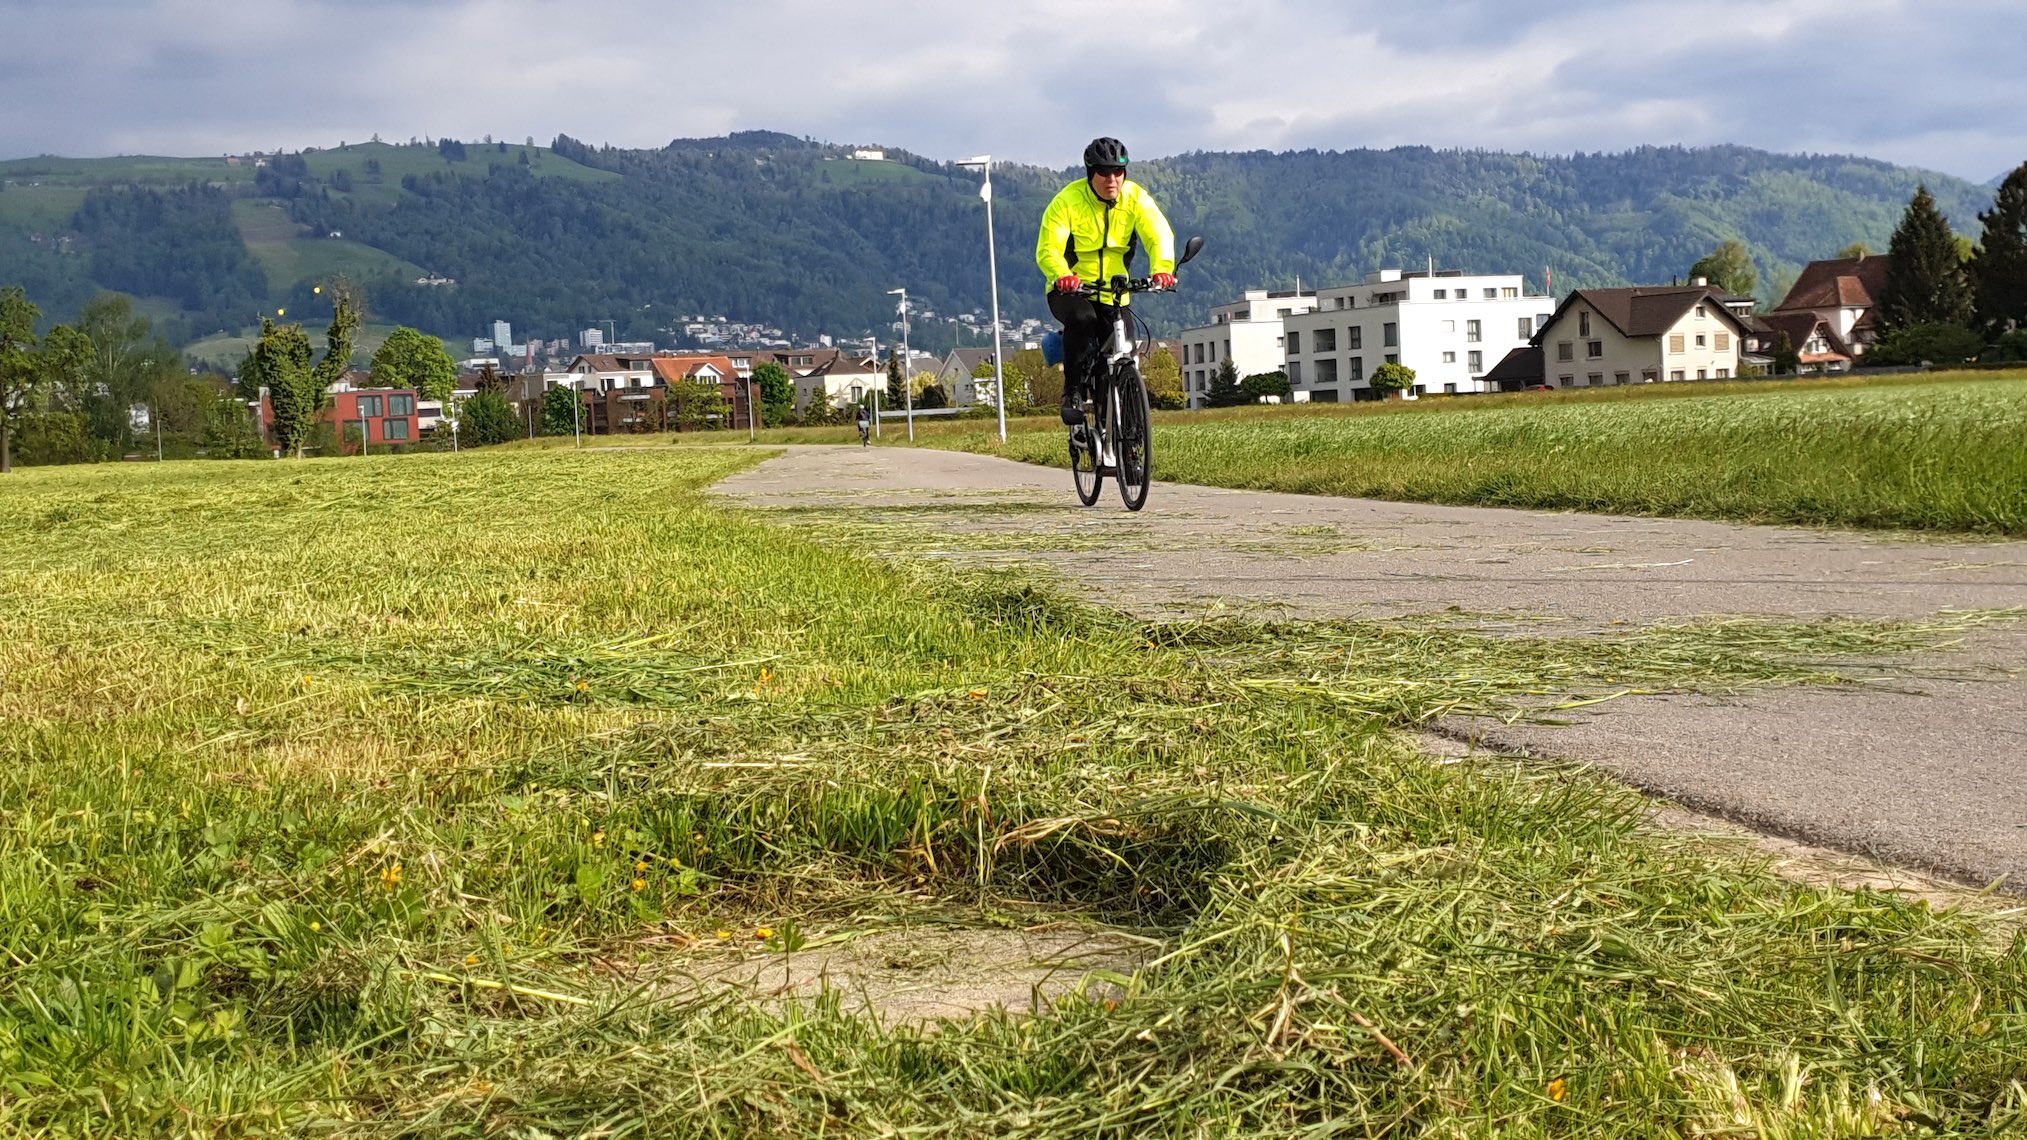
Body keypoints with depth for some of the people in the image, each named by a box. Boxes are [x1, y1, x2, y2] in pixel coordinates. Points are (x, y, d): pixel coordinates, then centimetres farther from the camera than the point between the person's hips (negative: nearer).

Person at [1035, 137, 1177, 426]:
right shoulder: (1067, 201, -14)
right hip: (1070, 292, -3)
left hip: (1114, 295, 3)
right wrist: (1062, 275, -46)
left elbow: (1159, 234, -18)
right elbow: (1047, 250, -23)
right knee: (1082, 319, -36)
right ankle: (1073, 391, -21)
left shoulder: (1135, 197, -6)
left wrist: (1162, 268, -41)